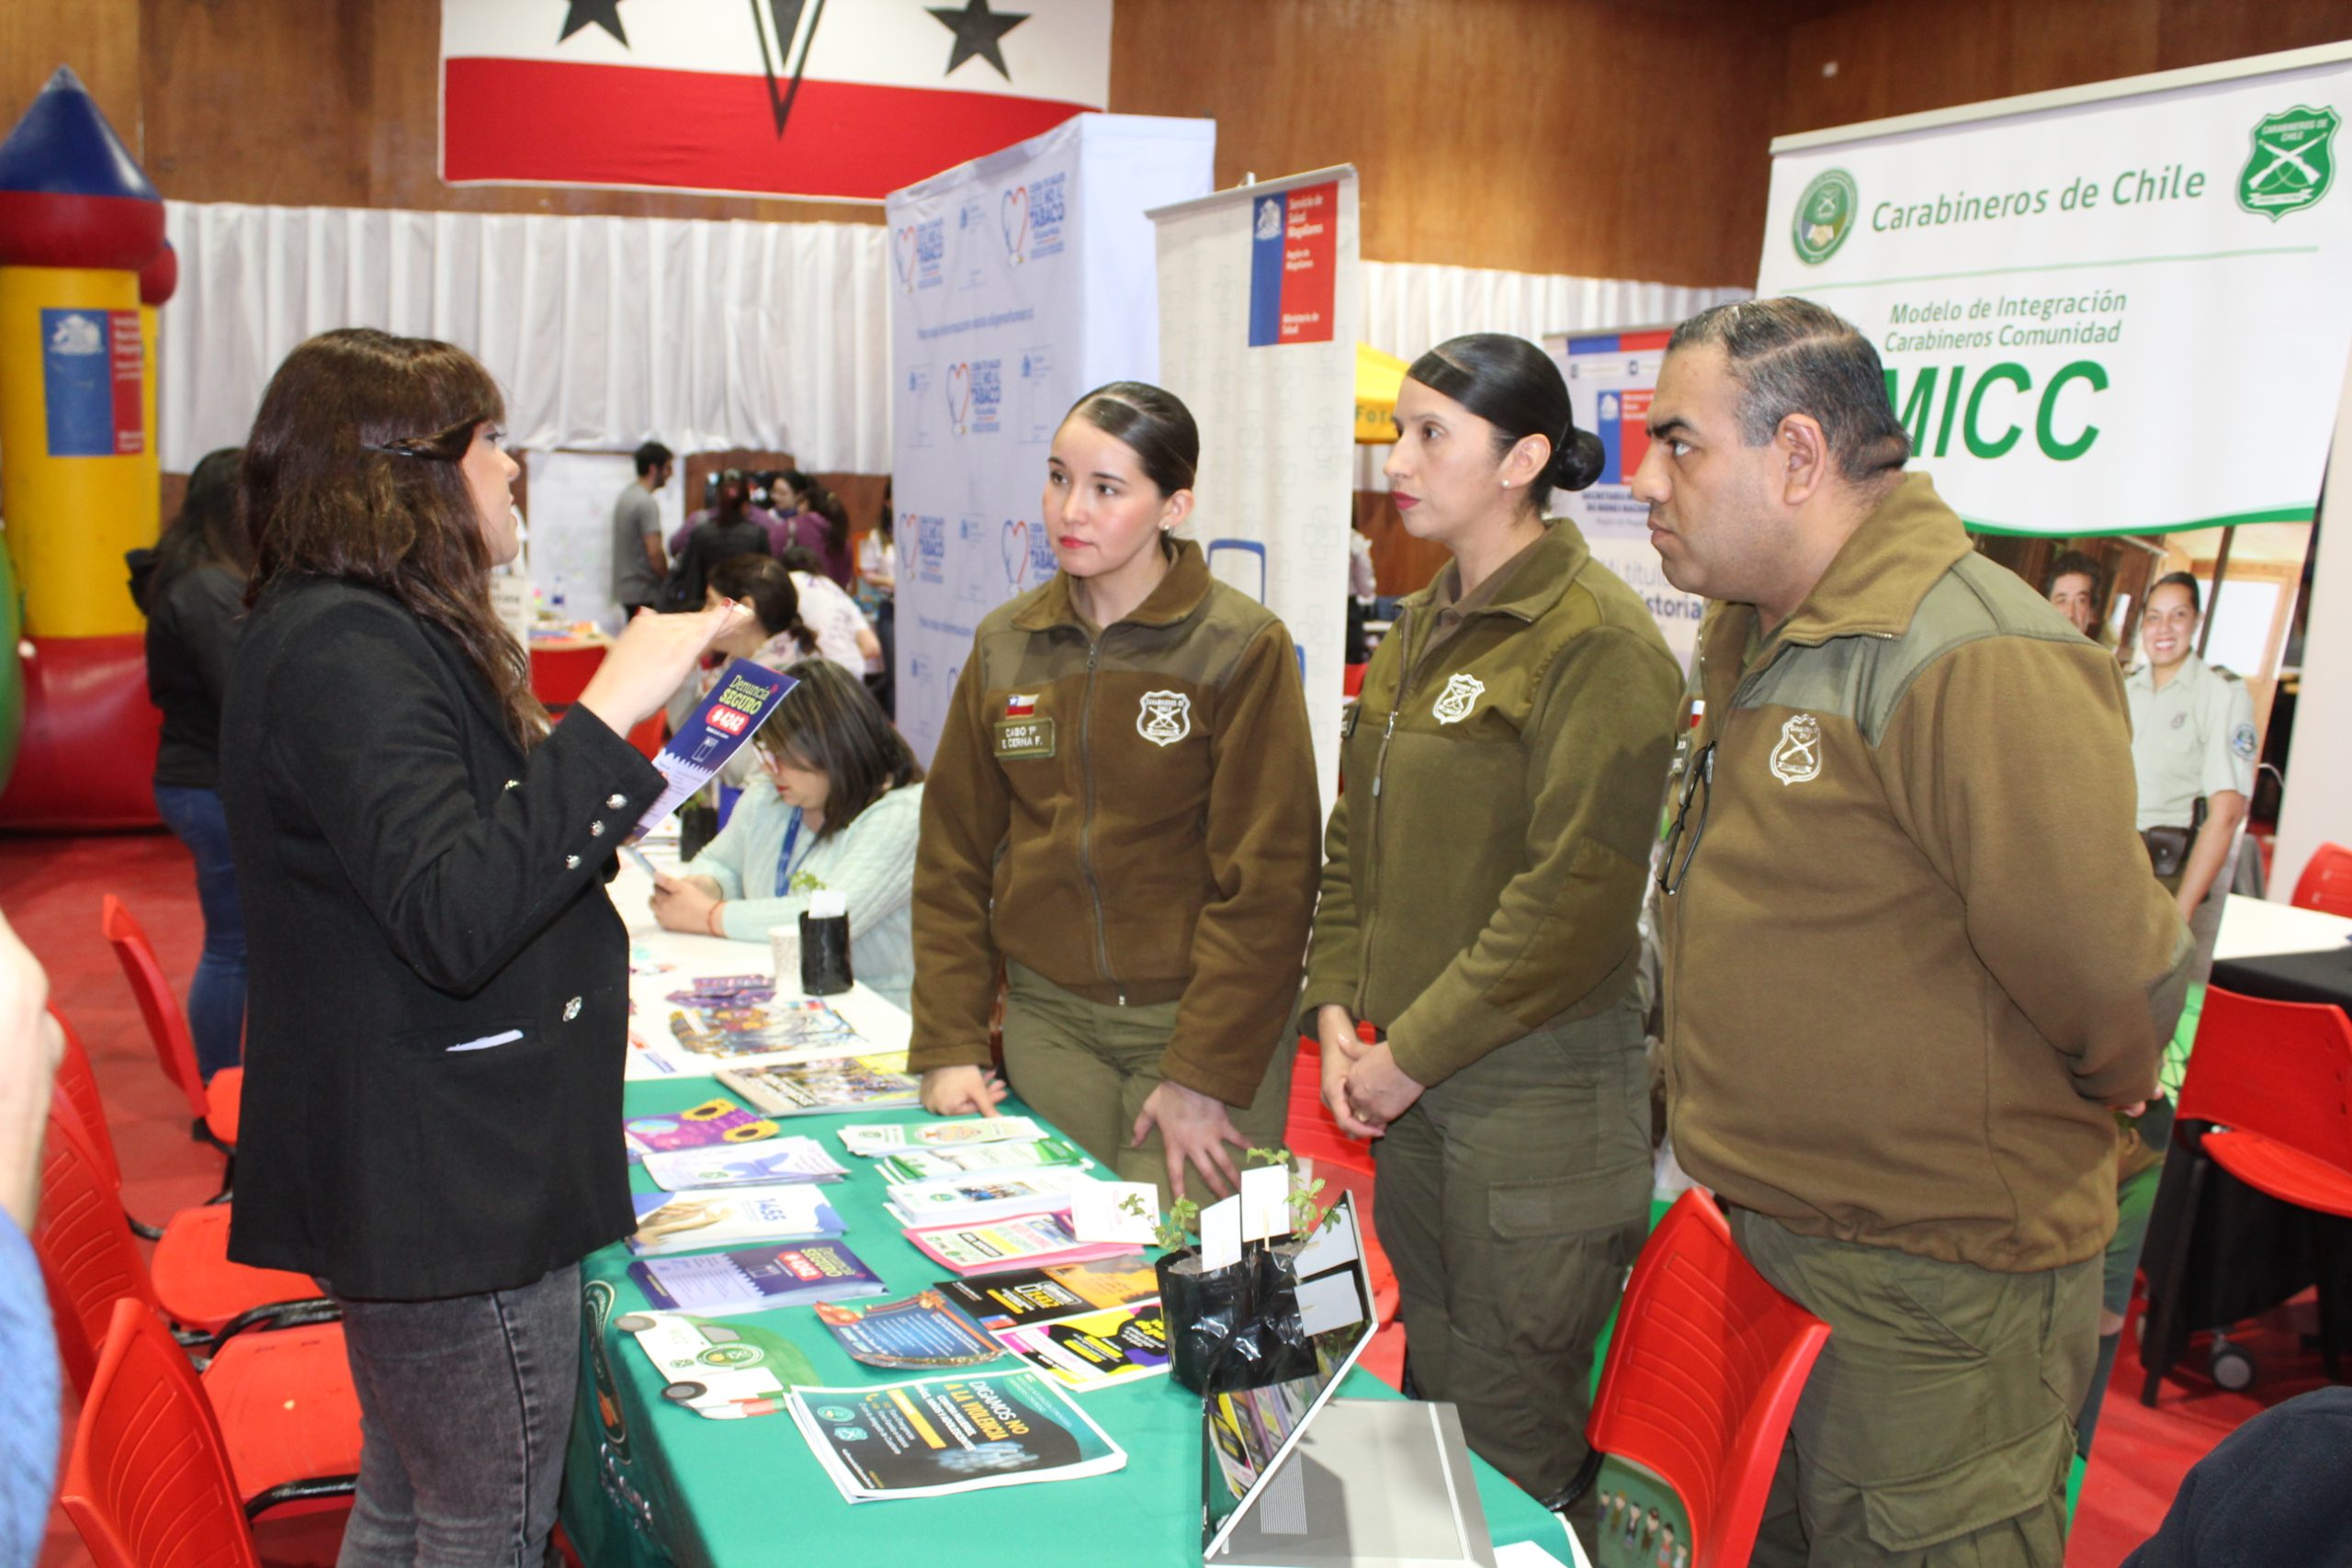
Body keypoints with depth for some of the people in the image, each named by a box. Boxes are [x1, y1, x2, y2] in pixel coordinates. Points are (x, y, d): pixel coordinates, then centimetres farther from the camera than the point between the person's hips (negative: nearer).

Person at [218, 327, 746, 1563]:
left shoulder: (368, 632, 14)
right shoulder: (345, 650, -19)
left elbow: (487, 845, 24)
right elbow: (455, 920, -30)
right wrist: (606, 714, -31)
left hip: (415, 1170, 11)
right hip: (448, 1184, -11)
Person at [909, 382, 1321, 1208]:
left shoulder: (1243, 647, -8)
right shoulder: (1004, 644, 6)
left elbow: (1267, 882, -10)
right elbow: (954, 857, 8)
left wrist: (1204, 1077, -13)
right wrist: (949, 1044, 0)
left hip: (1203, 1020, -3)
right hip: (1047, 1022, 4)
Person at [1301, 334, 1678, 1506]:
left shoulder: (1596, 640, -15)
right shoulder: (1419, 632, 11)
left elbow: (1577, 895, -19)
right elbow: (1356, 840, 16)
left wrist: (1416, 1052, -15)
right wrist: (1339, 1007, 3)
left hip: (1534, 1088, -8)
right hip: (1411, 1075, 8)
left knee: (1508, 1432, 5)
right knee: (1430, 1381, 20)